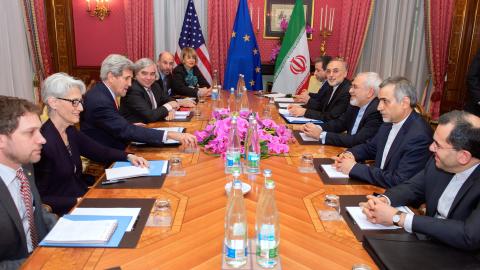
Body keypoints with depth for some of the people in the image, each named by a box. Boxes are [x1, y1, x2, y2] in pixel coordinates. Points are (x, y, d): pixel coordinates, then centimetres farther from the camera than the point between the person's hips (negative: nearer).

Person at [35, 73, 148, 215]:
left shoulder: (70, 132, 2)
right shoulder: (44, 142, -22)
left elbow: (100, 151, 13)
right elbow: (40, 198, -19)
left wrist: (129, 156, -1)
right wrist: (77, 201, -23)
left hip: (84, 195, 8)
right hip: (66, 211, -7)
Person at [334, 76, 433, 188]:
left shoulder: (420, 136, -23)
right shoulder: (389, 122, 1)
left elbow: (398, 181, -26)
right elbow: (370, 147, 16)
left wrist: (354, 168, -23)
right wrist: (350, 154, -5)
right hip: (377, 187, 7)